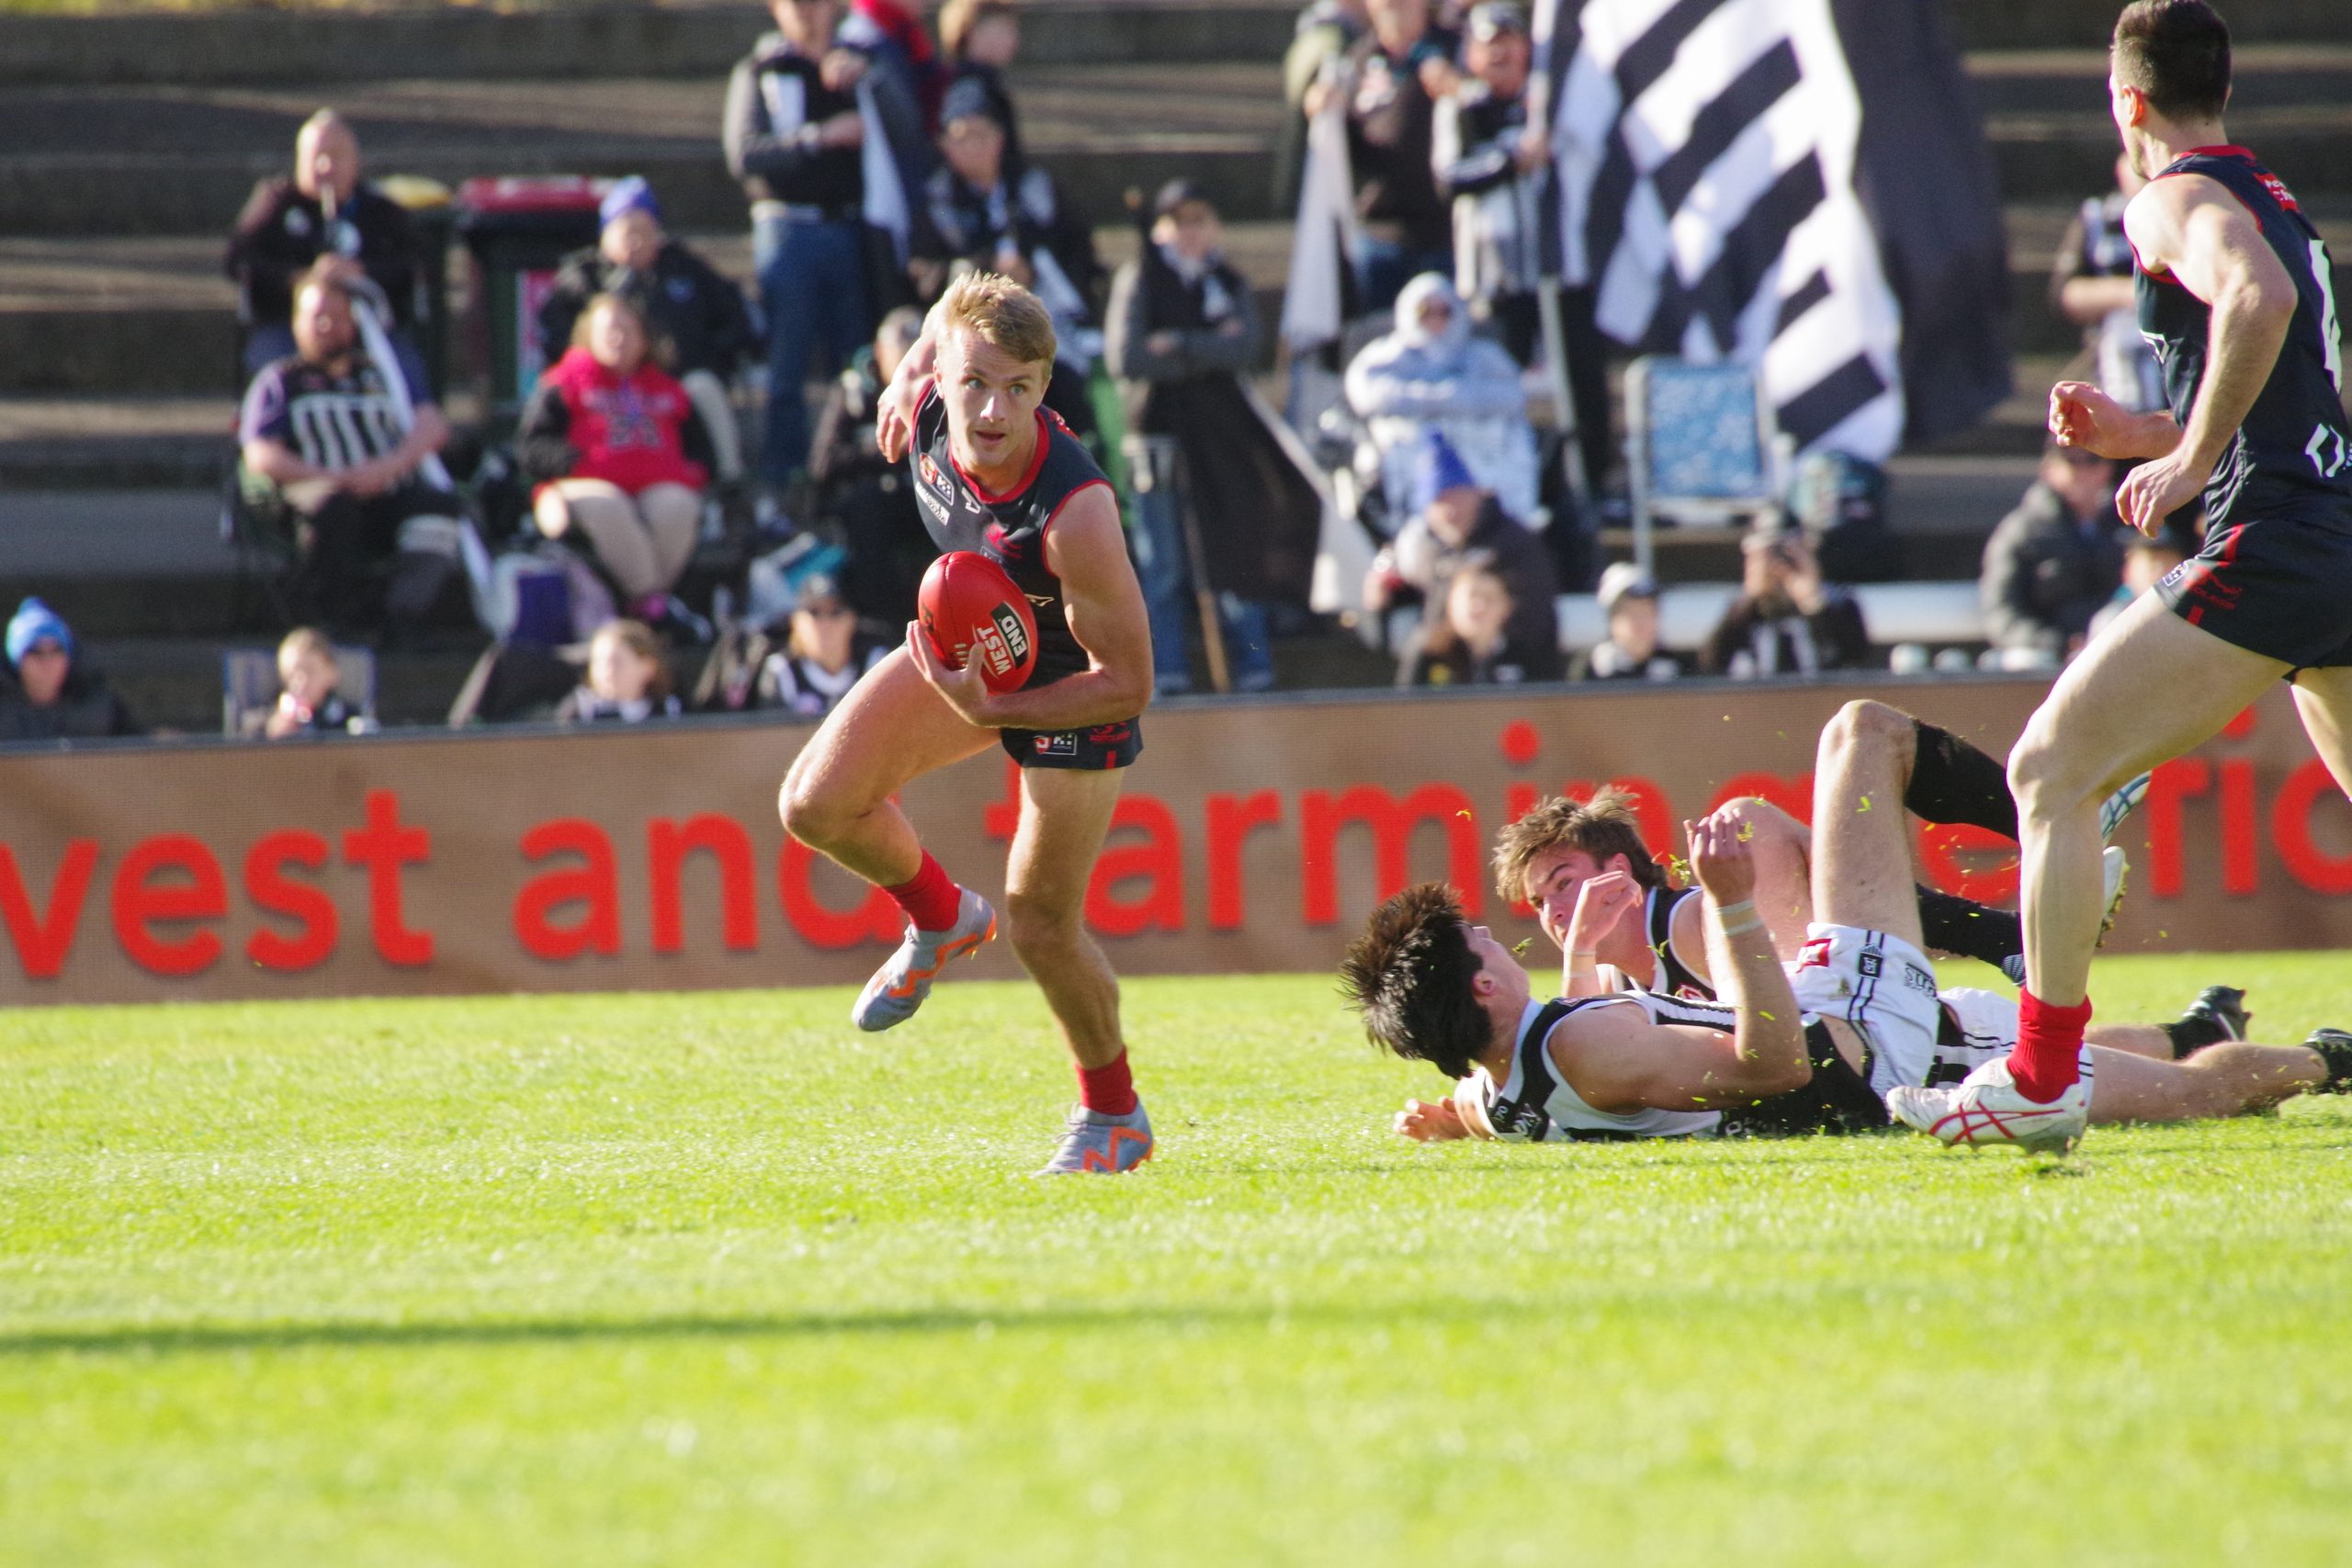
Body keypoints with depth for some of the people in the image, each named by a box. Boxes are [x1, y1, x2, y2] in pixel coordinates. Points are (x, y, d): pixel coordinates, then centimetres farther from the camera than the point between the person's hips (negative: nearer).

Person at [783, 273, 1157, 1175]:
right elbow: (948, 316, -1)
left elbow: (1128, 683, -32)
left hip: (1073, 685, -6)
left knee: (1040, 929, 0)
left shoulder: (1075, 514, -41)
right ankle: (941, 919, 20)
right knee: (818, 805, -11)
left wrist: (991, 708, -36)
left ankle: (1114, 1116, 26)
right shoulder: (929, 409, -26)